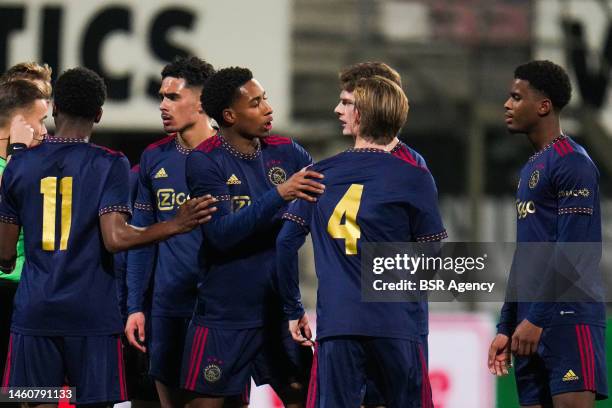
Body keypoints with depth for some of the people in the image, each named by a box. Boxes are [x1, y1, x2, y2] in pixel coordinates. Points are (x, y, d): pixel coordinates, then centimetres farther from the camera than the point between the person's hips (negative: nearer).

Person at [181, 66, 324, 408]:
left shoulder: (286, 153, 4)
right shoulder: (205, 162, -10)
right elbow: (221, 233, -21)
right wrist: (279, 195, -29)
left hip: (279, 309, 4)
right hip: (225, 315, -4)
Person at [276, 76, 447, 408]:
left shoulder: (319, 174, 7)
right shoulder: (414, 178, 0)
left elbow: (286, 243, 6)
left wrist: (294, 310, 15)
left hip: (335, 324, 1)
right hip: (397, 327, -1)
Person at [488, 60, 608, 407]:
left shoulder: (572, 163, -8)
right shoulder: (531, 168, 21)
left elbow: (572, 251, -16)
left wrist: (536, 319, -19)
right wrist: (507, 328, 20)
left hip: (568, 317, -9)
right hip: (531, 325, 9)